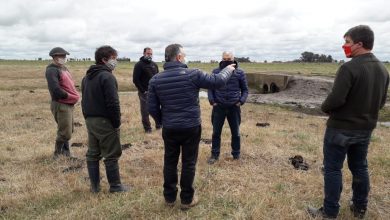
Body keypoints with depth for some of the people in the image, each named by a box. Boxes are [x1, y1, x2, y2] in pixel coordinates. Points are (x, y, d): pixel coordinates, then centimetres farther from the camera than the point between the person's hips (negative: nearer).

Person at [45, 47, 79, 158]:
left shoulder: (64, 68, 15)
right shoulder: (52, 70, -14)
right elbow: (55, 89, -24)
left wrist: (75, 95, 4)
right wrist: (70, 96, -13)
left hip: (69, 104, 9)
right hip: (61, 105, -9)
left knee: (68, 131, 18)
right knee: (65, 133, -3)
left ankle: (65, 152, 32)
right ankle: (57, 154, 15)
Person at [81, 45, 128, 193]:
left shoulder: (87, 77, 13)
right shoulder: (107, 77, -16)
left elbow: (85, 100, 16)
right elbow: (113, 103, -20)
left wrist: (87, 118, 17)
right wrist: (117, 123, -12)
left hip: (90, 120, 9)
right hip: (105, 122, -8)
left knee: (92, 153, 14)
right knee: (111, 155, 2)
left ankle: (94, 185, 22)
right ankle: (115, 186, 12)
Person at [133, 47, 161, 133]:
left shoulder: (154, 65, 13)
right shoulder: (139, 65, -5)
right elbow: (135, 79, -10)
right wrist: (142, 90, -13)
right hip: (144, 92, -5)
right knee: (145, 111, 0)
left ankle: (159, 125, 25)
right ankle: (147, 128, 12)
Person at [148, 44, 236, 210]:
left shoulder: (155, 80, -3)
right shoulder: (193, 74, -13)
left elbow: (152, 108, 0)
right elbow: (217, 81, -4)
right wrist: (228, 70, 15)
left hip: (169, 129, 3)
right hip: (191, 128, -3)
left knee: (170, 162, 17)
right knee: (189, 163, 11)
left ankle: (169, 197, 30)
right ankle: (187, 200, 24)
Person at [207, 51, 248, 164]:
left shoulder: (240, 73, 0)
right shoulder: (215, 72, 1)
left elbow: (245, 89, 7)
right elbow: (210, 88, 7)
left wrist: (241, 101, -8)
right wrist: (212, 100, -7)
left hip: (234, 107, 0)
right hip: (218, 107, 0)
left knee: (235, 133, 12)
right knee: (216, 132, 7)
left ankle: (236, 154, 29)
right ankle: (214, 155, 22)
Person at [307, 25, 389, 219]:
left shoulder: (349, 68, -21)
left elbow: (336, 99, -26)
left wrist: (325, 108, -6)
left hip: (340, 128, -8)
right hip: (366, 128, 8)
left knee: (332, 169, 4)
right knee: (360, 168, 19)